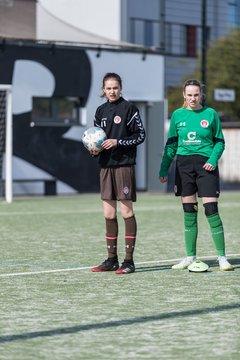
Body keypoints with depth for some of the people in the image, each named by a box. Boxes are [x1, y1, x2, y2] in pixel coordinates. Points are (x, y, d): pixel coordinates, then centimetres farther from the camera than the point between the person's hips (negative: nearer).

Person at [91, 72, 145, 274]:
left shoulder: (129, 108, -4)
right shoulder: (101, 111, 13)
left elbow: (140, 135, -5)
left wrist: (118, 142, -14)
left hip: (124, 164, -6)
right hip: (106, 165, 6)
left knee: (126, 211, -4)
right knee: (108, 214, 7)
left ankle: (129, 260, -1)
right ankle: (111, 259, 13)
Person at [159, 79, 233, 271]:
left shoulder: (210, 114, 1)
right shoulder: (178, 115, 7)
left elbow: (220, 141, 6)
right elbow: (171, 145, 12)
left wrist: (213, 160, -11)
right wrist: (164, 170, 6)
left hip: (205, 164, -3)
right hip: (184, 165, 3)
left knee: (211, 210, -9)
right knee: (189, 212, 6)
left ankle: (222, 257, -2)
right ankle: (190, 257, 14)